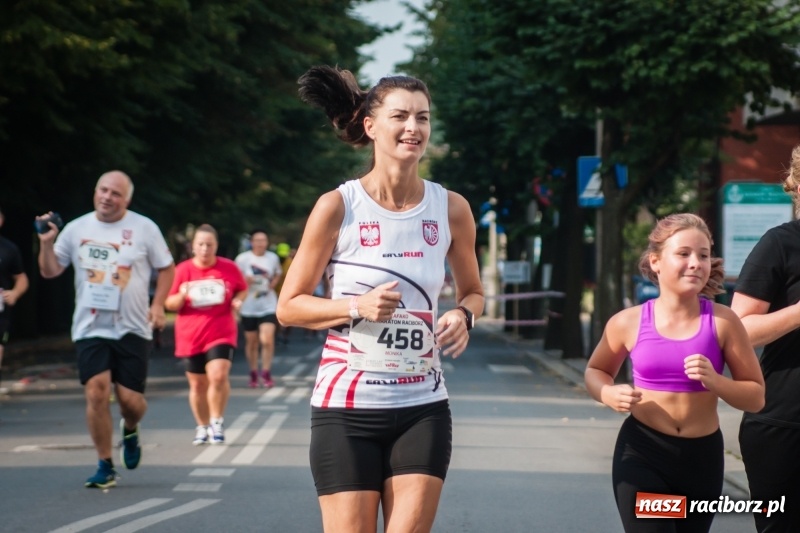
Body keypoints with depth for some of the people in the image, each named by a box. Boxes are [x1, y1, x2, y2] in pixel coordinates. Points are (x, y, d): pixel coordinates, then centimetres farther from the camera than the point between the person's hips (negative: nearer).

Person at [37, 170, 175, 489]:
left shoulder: (144, 229, 1)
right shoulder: (77, 229, 5)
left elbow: (166, 268, 8)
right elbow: (50, 271, 9)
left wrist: (157, 305, -4)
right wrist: (46, 243, -8)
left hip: (132, 329, -1)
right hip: (90, 328, 1)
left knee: (130, 398, -4)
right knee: (96, 393, -12)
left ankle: (130, 431, 34)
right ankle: (105, 467, 0)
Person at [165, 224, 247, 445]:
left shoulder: (229, 268, -1)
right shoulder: (183, 270, -2)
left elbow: (242, 289, 15)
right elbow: (170, 304, 2)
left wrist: (238, 300, -6)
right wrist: (182, 296, -19)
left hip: (221, 333, -1)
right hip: (191, 336, 1)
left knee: (219, 376, -20)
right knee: (197, 384, 9)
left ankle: (216, 421, -1)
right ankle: (202, 427, 26)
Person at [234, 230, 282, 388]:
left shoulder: (273, 258, 2)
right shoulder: (242, 259, -6)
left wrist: (272, 284, 0)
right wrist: (245, 281, -20)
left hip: (268, 305, 1)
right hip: (249, 306, -1)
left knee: (267, 340, -12)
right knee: (251, 341, 7)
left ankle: (266, 373, 1)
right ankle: (253, 374, 22)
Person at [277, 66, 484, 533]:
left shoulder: (451, 209, 1)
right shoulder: (338, 206, -7)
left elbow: (474, 292, 17)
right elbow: (289, 307, -2)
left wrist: (463, 316, -5)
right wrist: (357, 307, -18)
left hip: (423, 409, 2)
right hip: (346, 408, -2)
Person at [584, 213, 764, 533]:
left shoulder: (722, 322, -8)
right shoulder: (629, 322, -6)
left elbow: (756, 397, -2)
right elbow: (595, 371, 12)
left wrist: (714, 381, -21)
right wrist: (609, 394, -10)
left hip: (702, 457, 2)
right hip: (641, 454, -2)